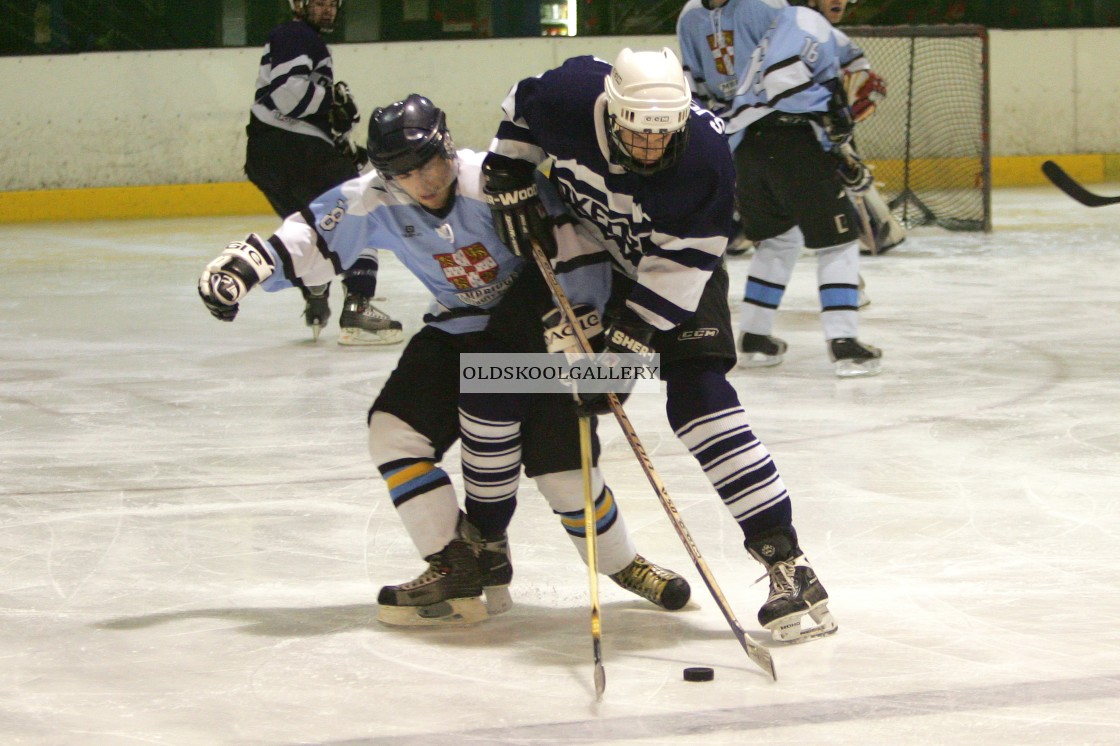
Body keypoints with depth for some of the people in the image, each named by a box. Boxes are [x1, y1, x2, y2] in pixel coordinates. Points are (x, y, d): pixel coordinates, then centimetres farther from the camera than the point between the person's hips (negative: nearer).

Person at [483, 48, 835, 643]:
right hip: (580, 244, 3)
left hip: (675, 268, -3)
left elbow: (678, 267, -28)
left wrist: (629, 342, -31)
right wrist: (508, 181, -9)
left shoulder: (706, 155, -33)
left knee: (697, 398, -21)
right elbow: (522, 108, -1)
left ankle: (785, 559, -22)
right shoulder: (571, 97, -27)